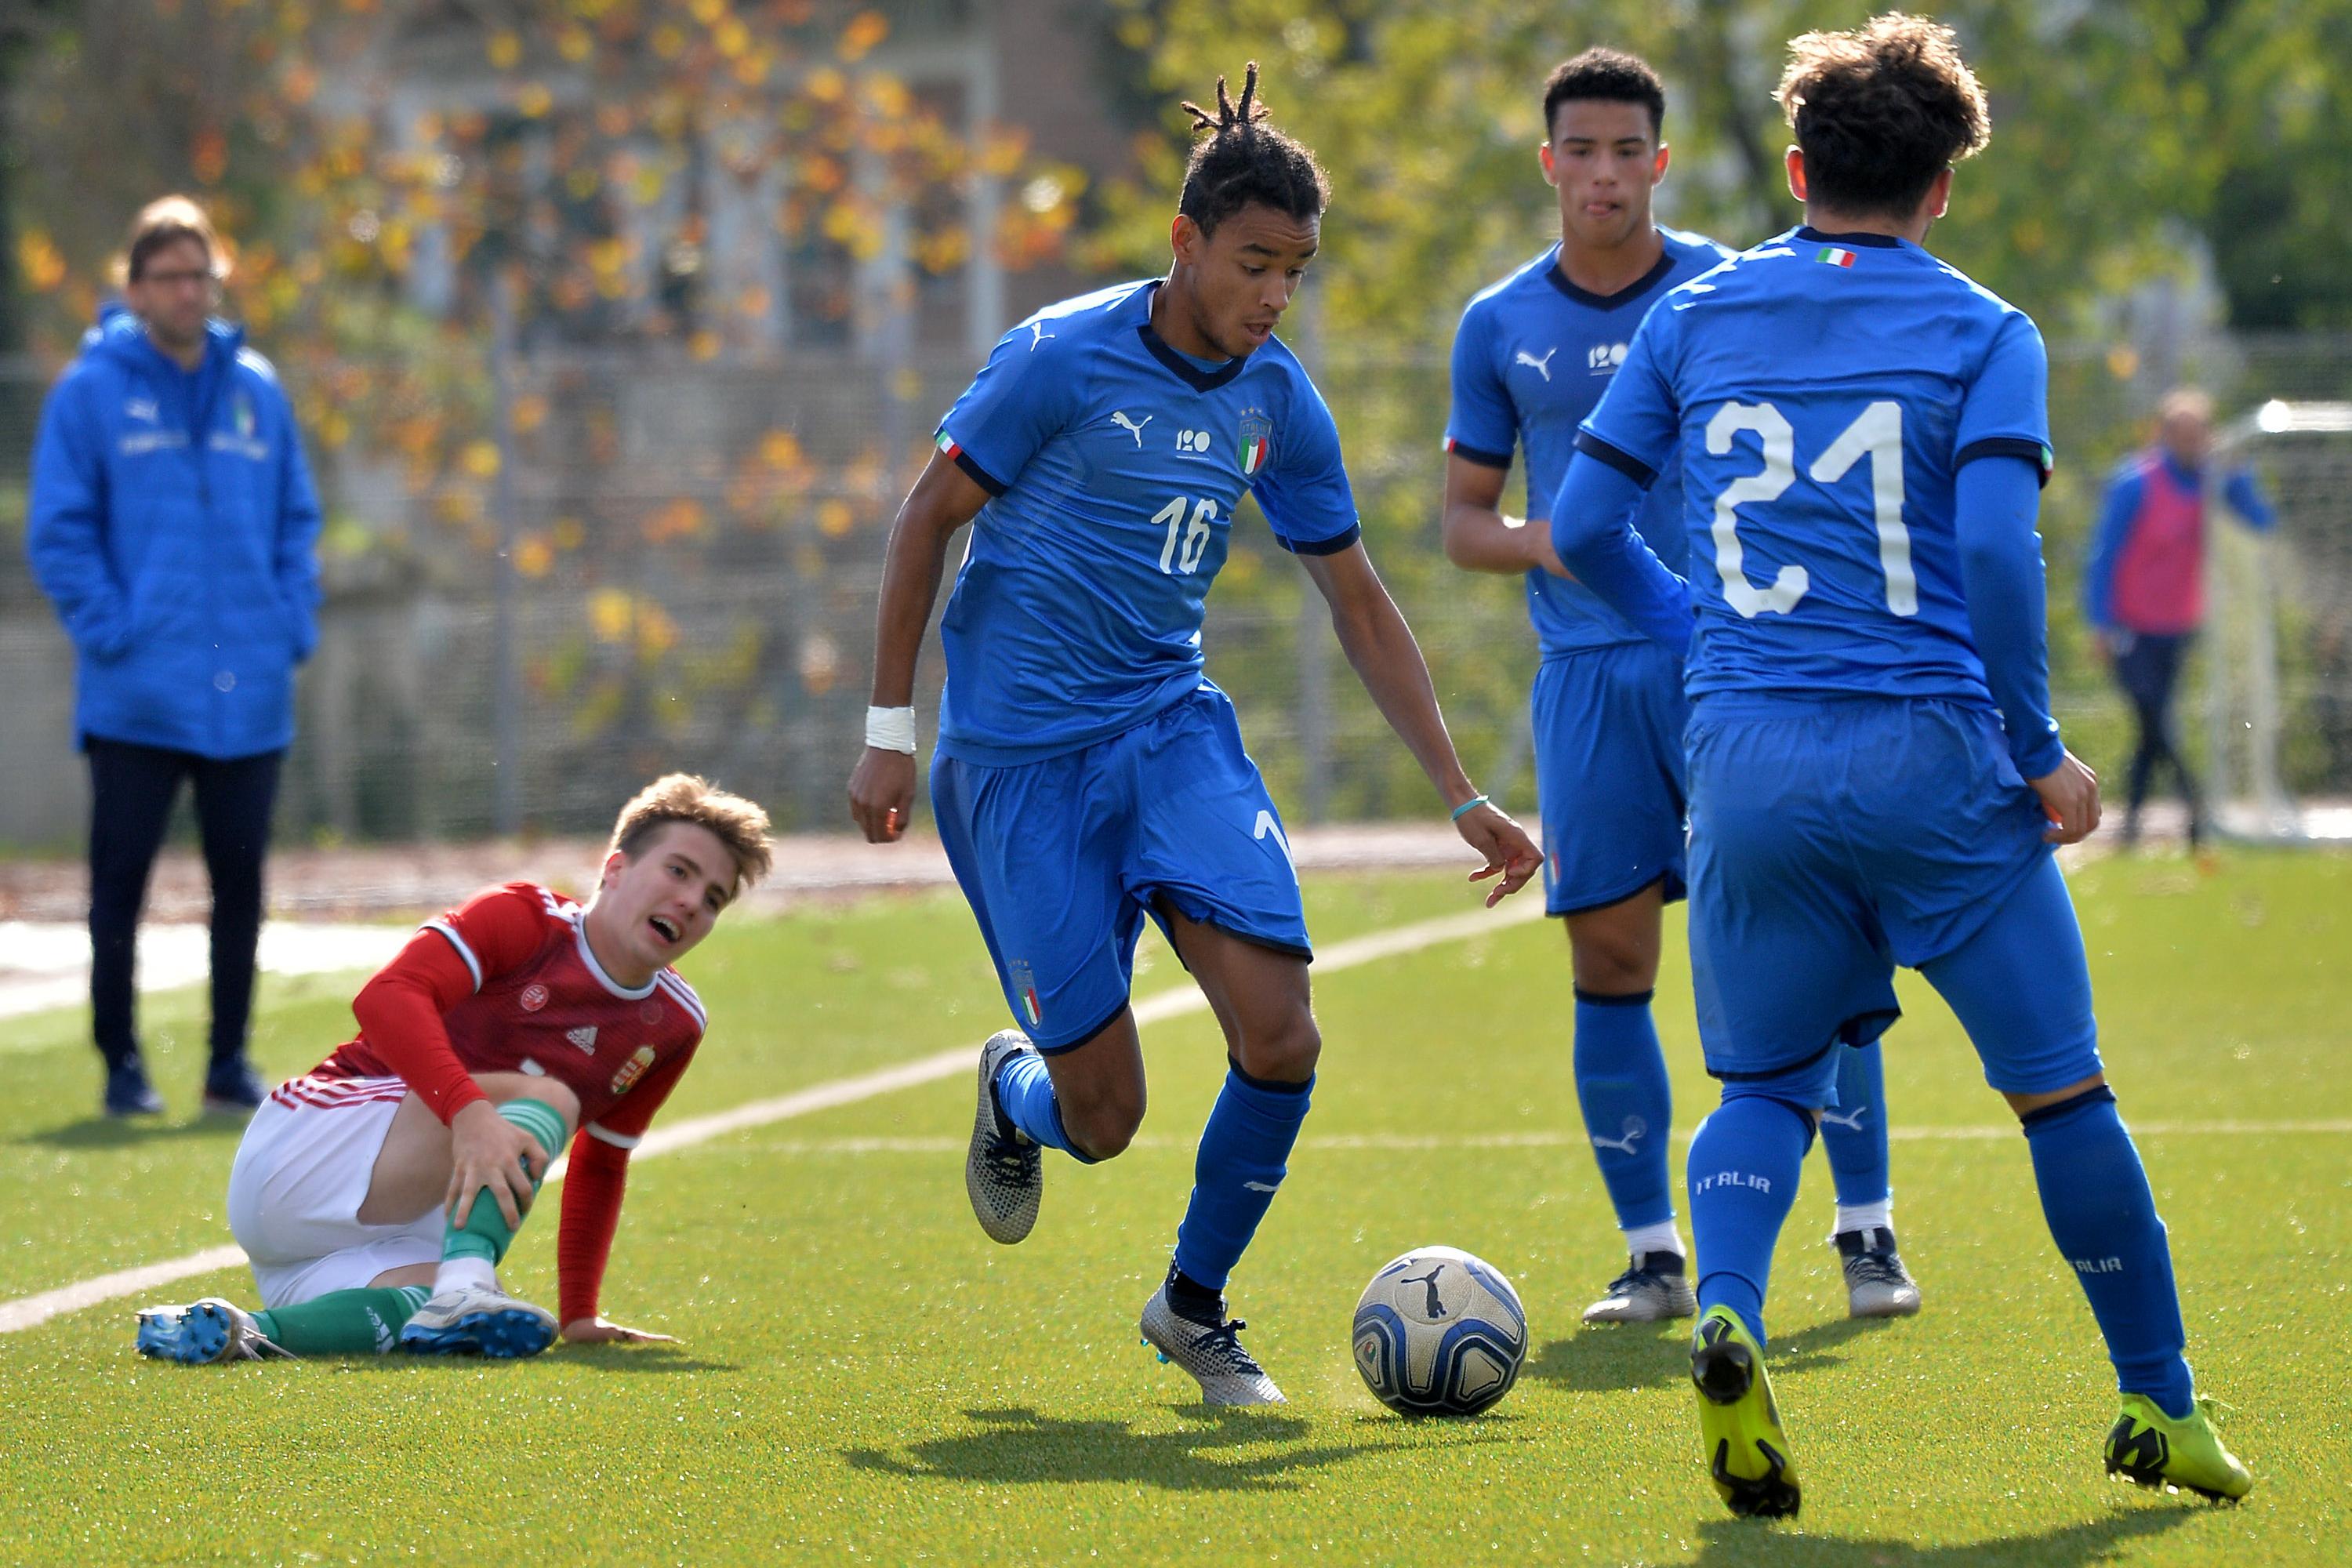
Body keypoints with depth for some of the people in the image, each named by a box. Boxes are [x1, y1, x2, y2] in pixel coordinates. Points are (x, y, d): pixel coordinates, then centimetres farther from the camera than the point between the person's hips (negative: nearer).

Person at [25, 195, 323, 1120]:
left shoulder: (257, 391, 9)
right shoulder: (91, 391, -2)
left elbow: (297, 520, 14)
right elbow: (57, 532, -3)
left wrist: (294, 624, 2)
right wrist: (108, 628, -12)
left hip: (249, 692, 3)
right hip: (136, 696, -3)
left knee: (240, 881, 7)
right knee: (120, 881, -1)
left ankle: (230, 1059, 16)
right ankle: (121, 1061, 8)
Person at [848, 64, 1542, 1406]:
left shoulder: (1279, 402, 3)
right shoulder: (1064, 359, -12)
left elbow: (1361, 605, 11)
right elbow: (931, 517, -3)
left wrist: (1464, 797, 8)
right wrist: (892, 729, -5)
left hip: (1172, 727, 4)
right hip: (1021, 756, -4)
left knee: (1279, 1037, -17)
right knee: (1102, 1118, -7)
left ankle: (1196, 1307, 8)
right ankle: (1015, 1091, 33)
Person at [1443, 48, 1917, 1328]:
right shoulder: (1499, 329, 6)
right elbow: (1462, 518, 12)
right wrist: (1539, 541, -9)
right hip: (1589, 676, 2)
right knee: (1609, 962, -1)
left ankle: (1866, 1229, 3)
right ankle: (1651, 1255, 7)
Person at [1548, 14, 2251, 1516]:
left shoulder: (1695, 318, 10)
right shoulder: (1983, 333, 0)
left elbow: (1584, 526, 10)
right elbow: (1995, 551, -12)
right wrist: (2042, 755, -3)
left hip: (1746, 761, 3)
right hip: (1932, 764, -3)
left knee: (1767, 1087, 15)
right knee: (2062, 1088, 10)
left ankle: (1727, 1320, -14)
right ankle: (2161, 1406, 16)